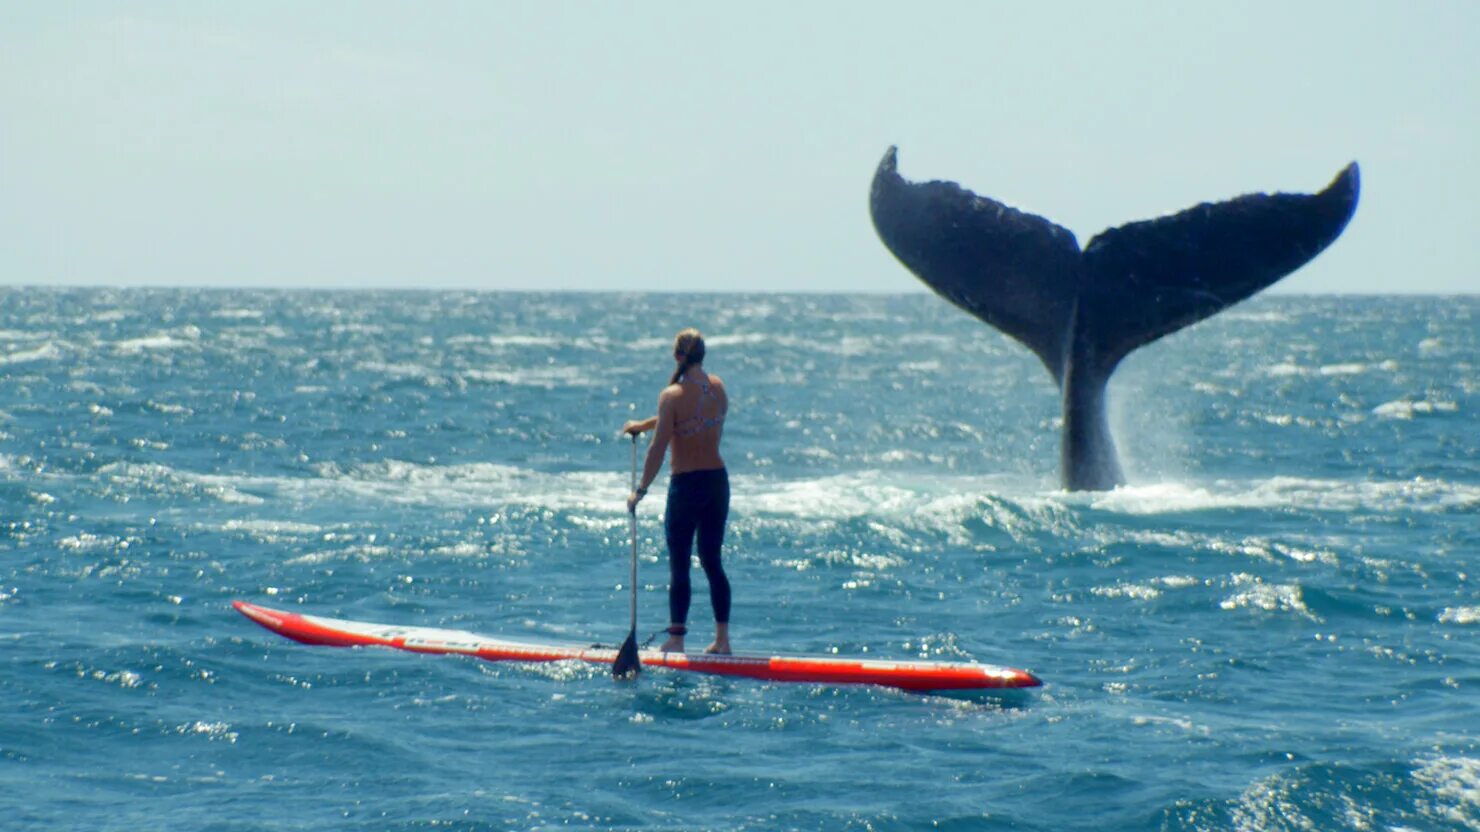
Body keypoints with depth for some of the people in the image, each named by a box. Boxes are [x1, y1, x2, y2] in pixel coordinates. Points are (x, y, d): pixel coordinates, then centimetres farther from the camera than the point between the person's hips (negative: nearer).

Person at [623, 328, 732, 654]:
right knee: (712, 562, 13)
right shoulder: (718, 388, 4)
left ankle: (676, 639, -1)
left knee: (679, 566, 0)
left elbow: (658, 450, -16)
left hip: (686, 484, -6)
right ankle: (722, 638, 13)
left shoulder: (673, 395, -14)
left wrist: (640, 490, -8)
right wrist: (644, 425, 29)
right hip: (718, 481, 6)